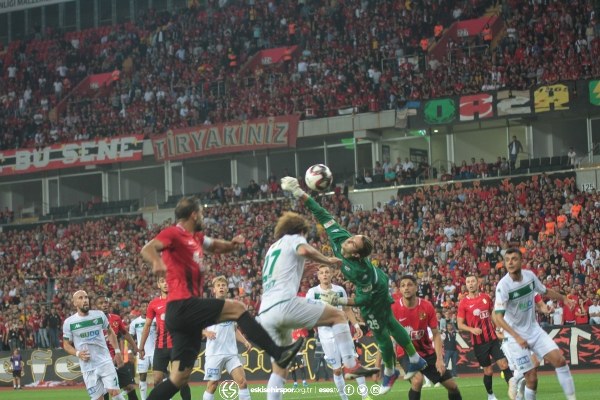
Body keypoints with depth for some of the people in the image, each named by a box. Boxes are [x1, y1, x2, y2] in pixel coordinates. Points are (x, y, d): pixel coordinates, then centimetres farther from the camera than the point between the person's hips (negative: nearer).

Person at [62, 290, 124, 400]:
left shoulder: (99, 315, 2)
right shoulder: (69, 322, -3)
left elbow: (110, 332, 17)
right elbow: (66, 344, 7)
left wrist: (117, 351, 10)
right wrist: (78, 353, -12)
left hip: (105, 361, 1)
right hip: (88, 367, -1)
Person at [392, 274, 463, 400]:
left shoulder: (427, 306, -12)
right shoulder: (394, 309, -19)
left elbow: (436, 334, -5)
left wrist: (439, 359, -16)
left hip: (427, 351, 3)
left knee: (452, 385, 6)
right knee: (417, 380, -32)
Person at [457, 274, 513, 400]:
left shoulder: (486, 297, 4)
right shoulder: (463, 302, -5)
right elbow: (460, 324, -4)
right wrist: (472, 329, -22)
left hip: (492, 338, 2)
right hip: (478, 342, -2)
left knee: (504, 364, -10)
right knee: (488, 370, 6)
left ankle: (513, 389, -14)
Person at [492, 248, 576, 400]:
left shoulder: (530, 275, -5)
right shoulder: (503, 286, -23)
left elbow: (545, 291, 18)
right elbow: (498, 318, -28)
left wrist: (563, 298, 21)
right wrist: (517, 337, -35)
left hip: (534, 329, 5)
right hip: (515, 336, -5)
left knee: (560, 360, -6)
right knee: (531, 377, -9)